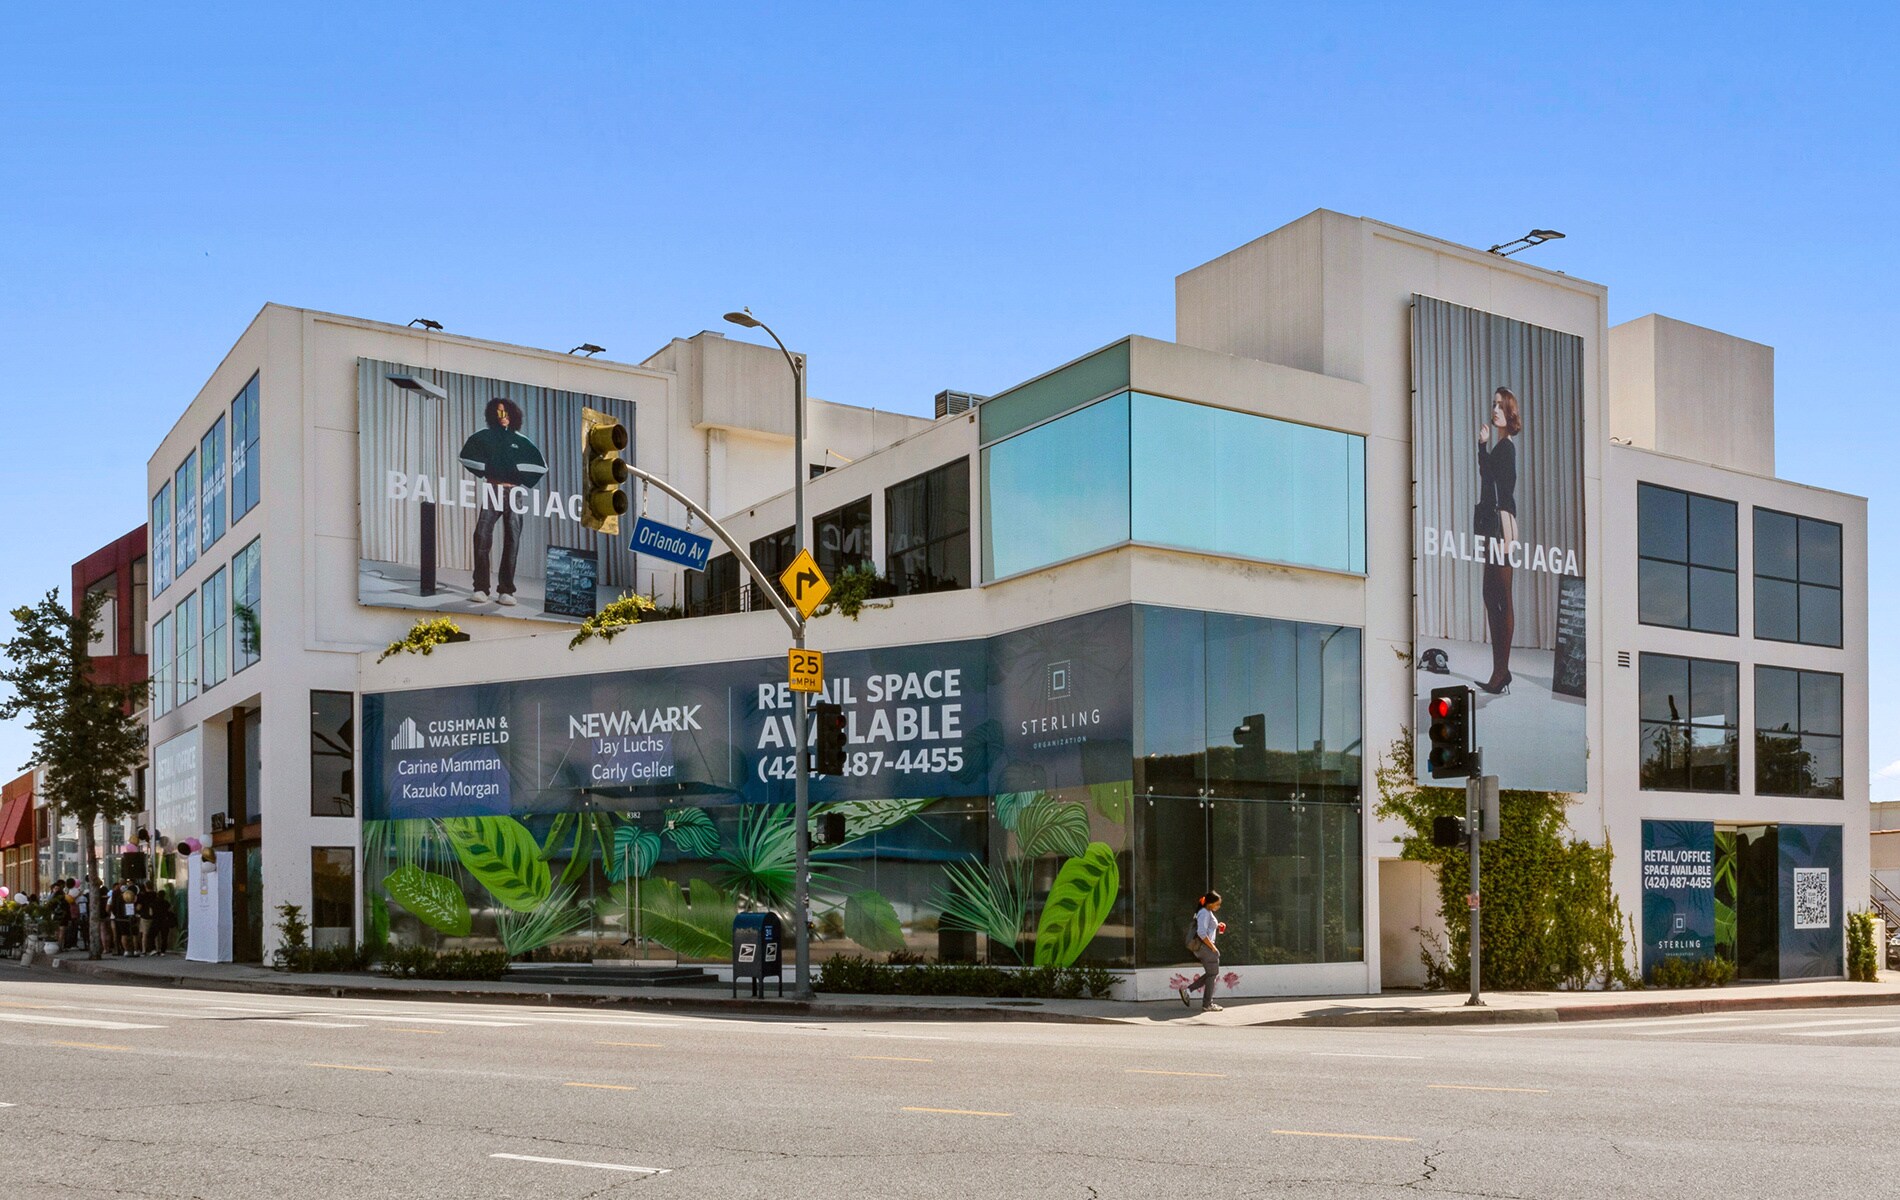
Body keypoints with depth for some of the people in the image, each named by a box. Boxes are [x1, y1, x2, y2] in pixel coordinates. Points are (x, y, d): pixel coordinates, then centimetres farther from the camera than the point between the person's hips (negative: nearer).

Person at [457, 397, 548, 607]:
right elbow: (467, 456, 0)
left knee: (512, 540, -4)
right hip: (492, 491, -2)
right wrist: (487, 472, -4)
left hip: (514, 493, 2)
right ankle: (480, 588, -18)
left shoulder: (520, 441, 15)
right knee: (482, 536, -17)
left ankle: (505, 591, -2)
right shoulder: (484, 436, 12)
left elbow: (541, 466, 11)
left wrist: (522, 479, 2)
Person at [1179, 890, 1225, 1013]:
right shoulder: (1204, 913, -16)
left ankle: (1187, 990, 11)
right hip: (1204, 946, -10)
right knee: (1212, 974, 0)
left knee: (1211, 974, 15)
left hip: (1201, 947, 10)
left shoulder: (1208, 913, 17)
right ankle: (1207, 1004, 6)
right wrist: (1212, 947, -19)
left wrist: (1217, 928, 11)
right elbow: (1201, 933, -24)